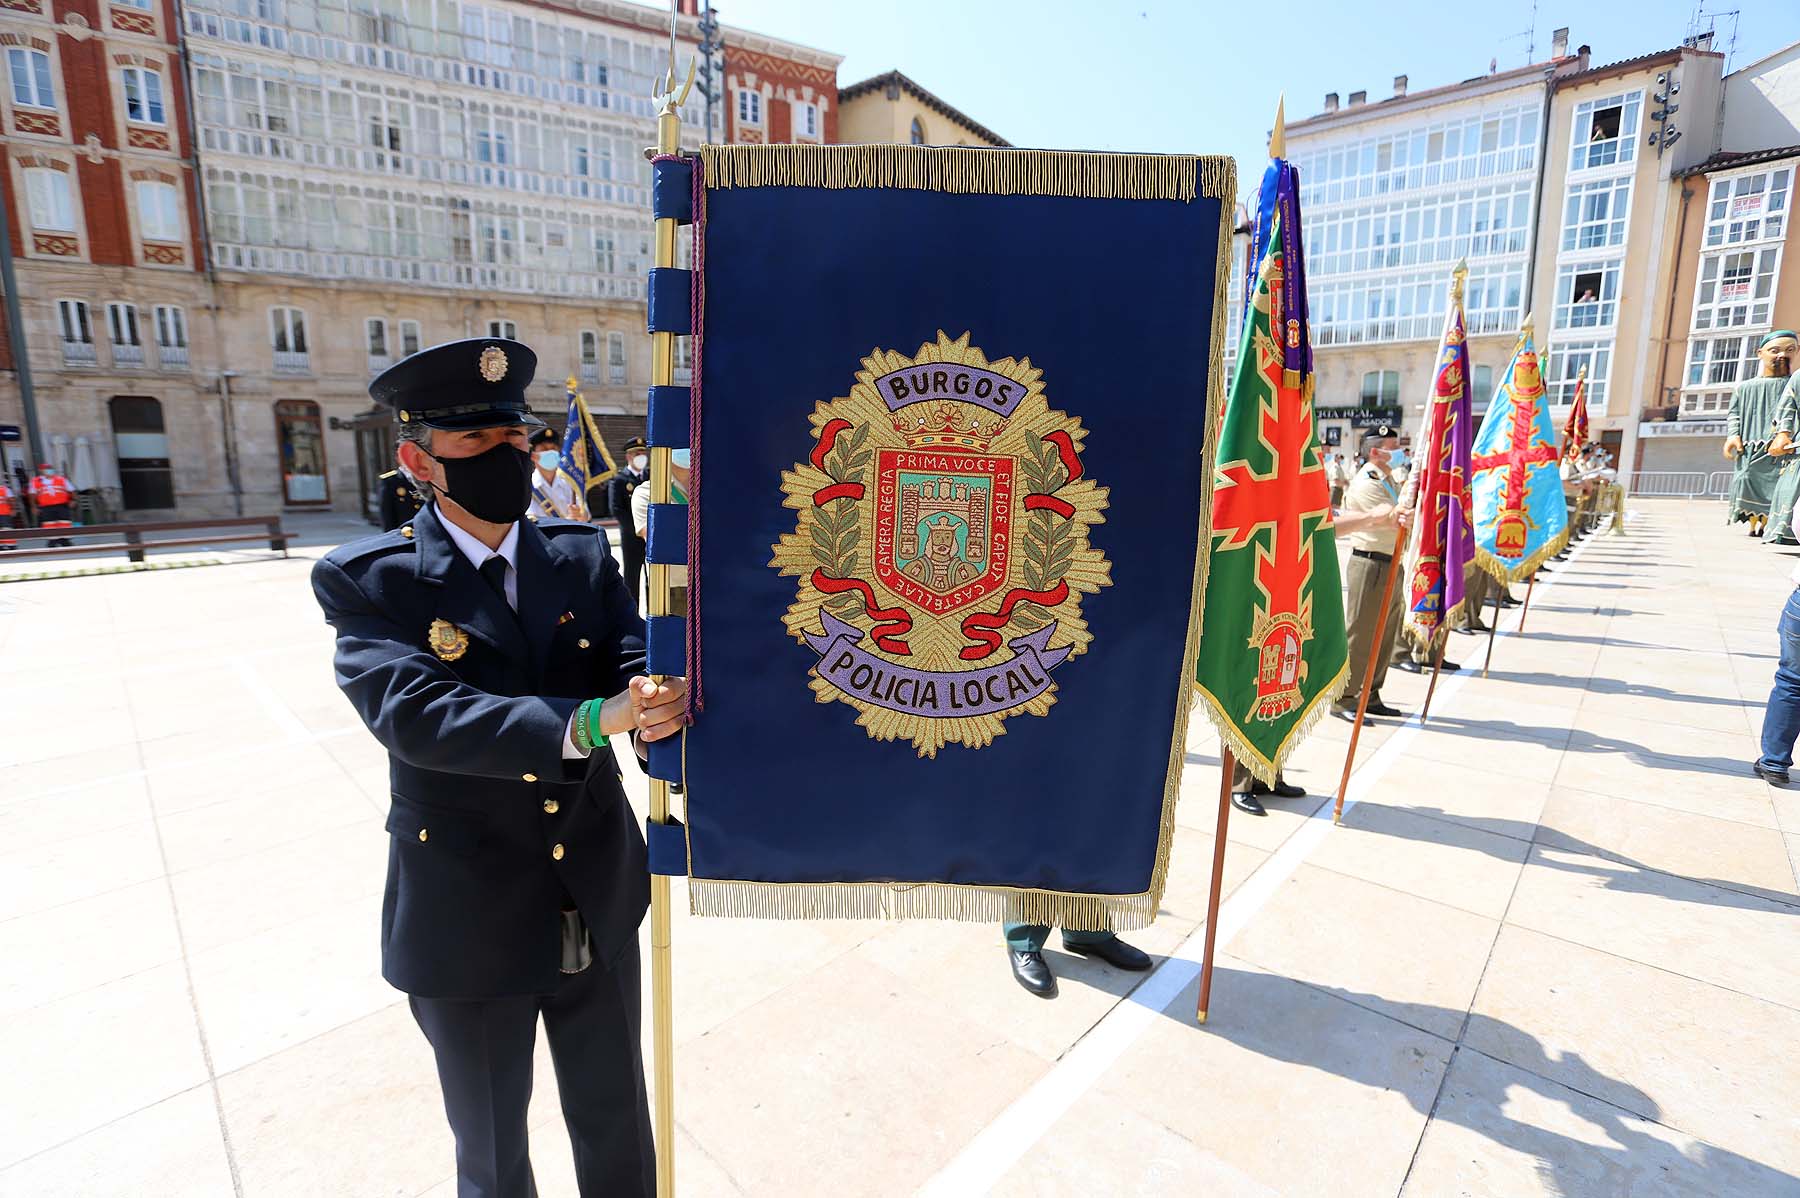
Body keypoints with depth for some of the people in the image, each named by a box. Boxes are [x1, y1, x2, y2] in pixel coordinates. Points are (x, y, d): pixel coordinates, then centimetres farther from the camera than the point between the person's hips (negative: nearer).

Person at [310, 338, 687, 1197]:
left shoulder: (582, 556, -1)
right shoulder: (367, 581, -11)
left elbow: (635, 665, -10)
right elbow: (416, 714, -26)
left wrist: (654, 705, -34)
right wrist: (590, 722, -40)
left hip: (599, 908, 3)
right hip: (469, 926, -2)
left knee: (618, 1127, 23)